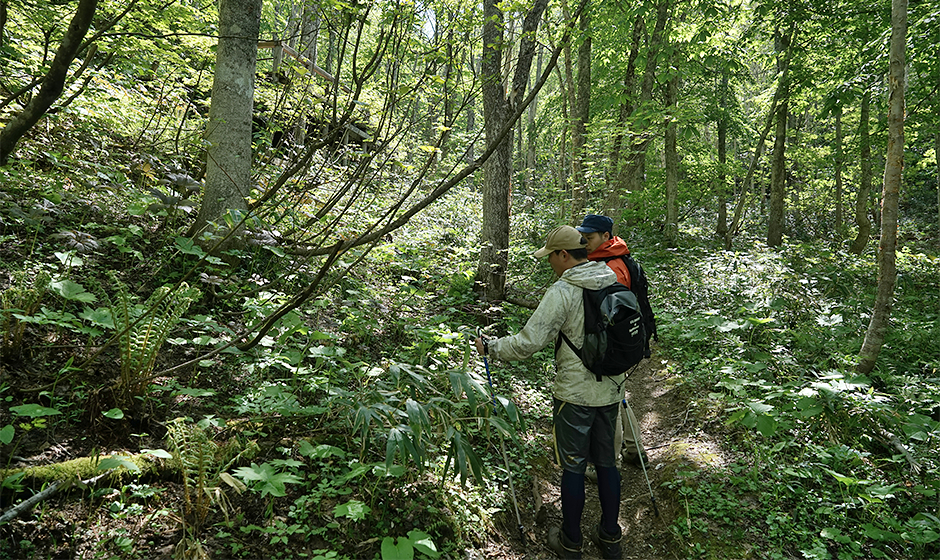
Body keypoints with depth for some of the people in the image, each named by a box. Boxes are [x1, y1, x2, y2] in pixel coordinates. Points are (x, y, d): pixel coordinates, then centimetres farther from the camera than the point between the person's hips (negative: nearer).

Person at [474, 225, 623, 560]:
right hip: (610, 390, 7)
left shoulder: (562, 291, -18)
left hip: (575, 394, -6)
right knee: (606, 461, 18)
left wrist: (490, 347, -5)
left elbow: (528, 343, -20)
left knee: (573, 466, 7)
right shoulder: (614, 282, 3)